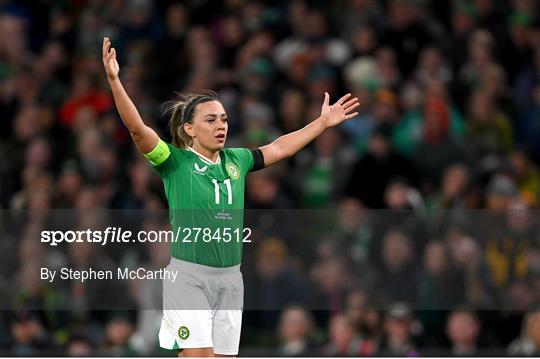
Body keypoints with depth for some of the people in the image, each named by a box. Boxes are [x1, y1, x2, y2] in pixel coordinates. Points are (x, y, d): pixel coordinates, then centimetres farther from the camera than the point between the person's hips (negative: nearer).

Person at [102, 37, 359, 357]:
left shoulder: (235, 162, 11)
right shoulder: (175, 162, -5)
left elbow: (278, 148, 23)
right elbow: (137, 128, -17)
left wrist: (323, 122, 27)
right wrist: (114, 79, -29)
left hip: (230, 277, 6)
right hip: (189, 275, -6)